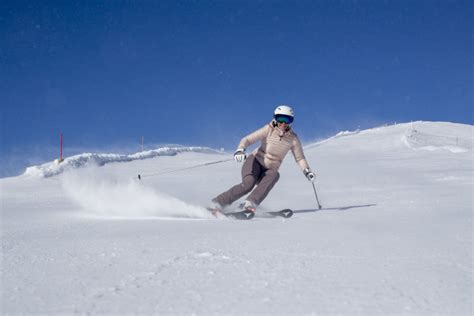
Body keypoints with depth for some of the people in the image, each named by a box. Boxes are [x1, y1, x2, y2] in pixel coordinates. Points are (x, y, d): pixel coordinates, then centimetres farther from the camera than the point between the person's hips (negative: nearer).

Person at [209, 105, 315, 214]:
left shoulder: (293, 138, -2)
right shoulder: (269, 130, -11)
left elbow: (299, 157, 8)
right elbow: (247, 139, -16)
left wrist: (307, 171, -7)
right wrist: (240, 150, -36)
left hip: (270, 170, 3)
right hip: (255, 161, -3)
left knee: (274, 175, -33)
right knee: (248, 184, -31)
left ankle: (250, 204, -42)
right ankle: (216, 204, -26)